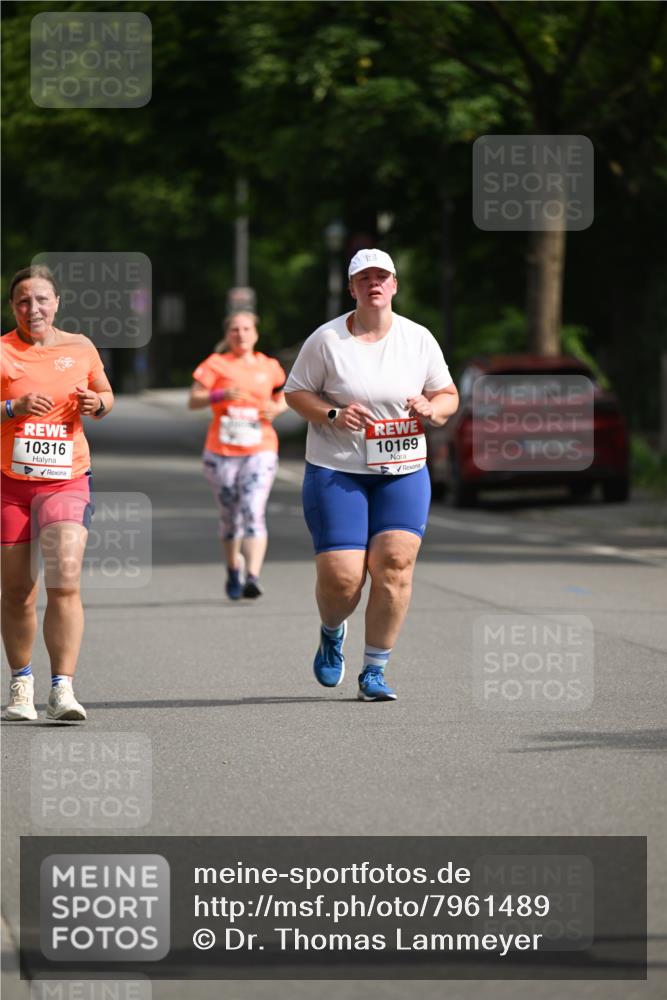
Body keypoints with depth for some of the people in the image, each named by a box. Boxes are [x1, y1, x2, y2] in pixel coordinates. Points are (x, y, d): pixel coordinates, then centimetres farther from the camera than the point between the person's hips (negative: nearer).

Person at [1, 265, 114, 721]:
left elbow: (106, 396, 20)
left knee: (65, 583, -16)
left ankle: (62, 689, -15)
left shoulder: (80, 348, 6)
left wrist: (97, 404, -1)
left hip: (67, 481, 0)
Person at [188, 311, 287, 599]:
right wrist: (222, 394, -22)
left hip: (260, 450, 0)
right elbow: (193, 401, -5)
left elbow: (283, 397, 23)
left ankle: (253, 577, -26)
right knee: (230, 516, 9)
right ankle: (234, 570, 32)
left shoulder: (269, 367, 9)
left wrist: (276, 408, -1)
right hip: (221, 453, 0)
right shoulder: (216, 364, 2)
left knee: (254, 512, -17)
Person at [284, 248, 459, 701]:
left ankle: (375, 671, -2)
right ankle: (332, 632, 28)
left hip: (403, 473, 2)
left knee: (395, 562, -15)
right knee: (340, 578, -10)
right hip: (336, 472, -2)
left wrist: (431, 409, -11)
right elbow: (294, 392, 3)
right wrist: (333, 414, -15)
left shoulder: (419, 339, 4)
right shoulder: (326, 340, -3)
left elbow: (449, 396, 13)